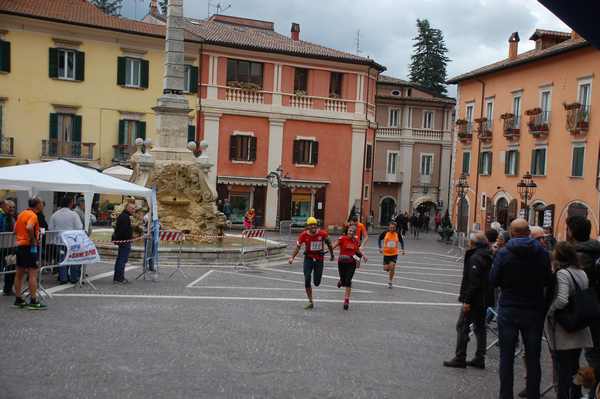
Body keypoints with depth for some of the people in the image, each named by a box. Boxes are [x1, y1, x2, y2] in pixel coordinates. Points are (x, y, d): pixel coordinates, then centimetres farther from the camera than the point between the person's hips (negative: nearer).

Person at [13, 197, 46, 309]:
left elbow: (15, 229, 20)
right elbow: (29, 227, -31)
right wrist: (34, 240, -21)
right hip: (29, 246, -9)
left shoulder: (21, 214, 14)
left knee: (19, 274, 13)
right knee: (33, 274, -7)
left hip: (20, 245, 9)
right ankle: (33, 301, -7)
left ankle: (18, 299, 20)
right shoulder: (33, 215, -14)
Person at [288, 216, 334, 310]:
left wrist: (332, 255, 13)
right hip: (308, 258, 0)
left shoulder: (323, 234, -13)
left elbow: (329, 244, 3)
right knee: (307, 280, -8)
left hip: (319, 259, 0)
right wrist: (292, 257, -20)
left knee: (316, 283, 4)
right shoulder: (304, 235, -12)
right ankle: (310, 302, 6)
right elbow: (298, 247, -7)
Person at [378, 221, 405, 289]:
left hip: (394, 254, 0)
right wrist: (380, 248, -6)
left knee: (392, 267, -13)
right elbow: (379, 239, 5)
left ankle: (390, 282, 6)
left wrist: (402, 249, -1)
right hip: (386, 253, 1)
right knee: (385, 268, 0)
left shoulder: (398, 235, -6)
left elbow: (401, 241, 11)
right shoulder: (385, 233, -9)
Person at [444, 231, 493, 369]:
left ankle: (460, 358, 3)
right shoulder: (488, 256, 11)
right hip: (484, 299, 10)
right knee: (480, 327, 14)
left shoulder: (475, 258, -18)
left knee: (462, 326, -1)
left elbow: (473, 282, -23)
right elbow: (490, 278, 16)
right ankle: (479, 359, 20)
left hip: (474, 299, -9)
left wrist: (467, 300, -20)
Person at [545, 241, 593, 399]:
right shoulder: (582, 273, 7)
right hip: (579, 329, 7)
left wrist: (549, 312, -11)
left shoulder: (562, 273, -16)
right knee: (574, 366, 18)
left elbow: (561, 300, -25)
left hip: (564, 330, -7)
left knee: (563, 369, 1)